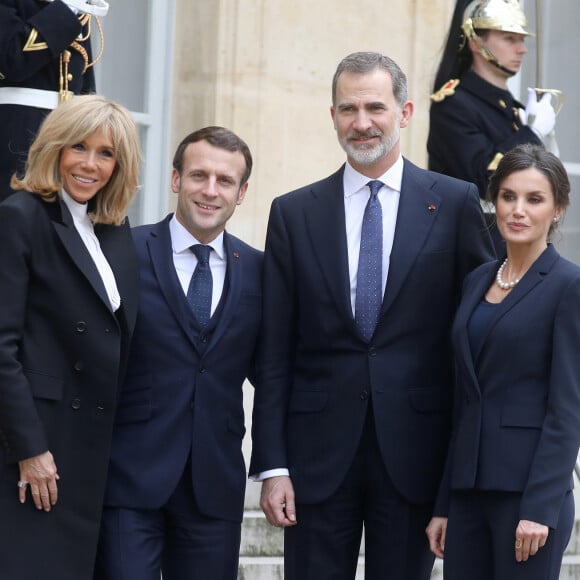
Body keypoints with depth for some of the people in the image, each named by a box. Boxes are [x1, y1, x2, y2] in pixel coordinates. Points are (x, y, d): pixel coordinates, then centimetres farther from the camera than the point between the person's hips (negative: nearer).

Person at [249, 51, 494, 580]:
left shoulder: (456, 204, 3)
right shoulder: (294, 213, 7)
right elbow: (275, 353, 5)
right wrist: (272, 465, -2)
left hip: (414, 454, -1)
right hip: (319, 453, 1)